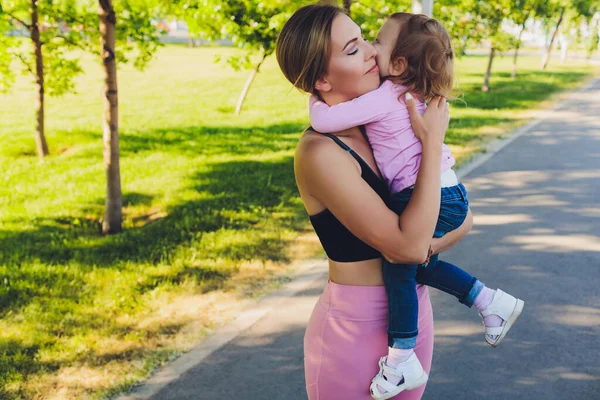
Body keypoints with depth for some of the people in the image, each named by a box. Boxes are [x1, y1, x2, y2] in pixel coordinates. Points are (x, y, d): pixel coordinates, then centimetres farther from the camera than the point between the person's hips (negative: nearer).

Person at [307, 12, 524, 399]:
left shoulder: (384, 98, -16)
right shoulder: (411, 95, 11)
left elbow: (324, 121, -18)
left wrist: (315, 101, -1)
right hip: (449, 193, 9)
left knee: (399, 268, -2)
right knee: (420, 265, 20)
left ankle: (402, 361, 5)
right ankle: (493, 302, 27)